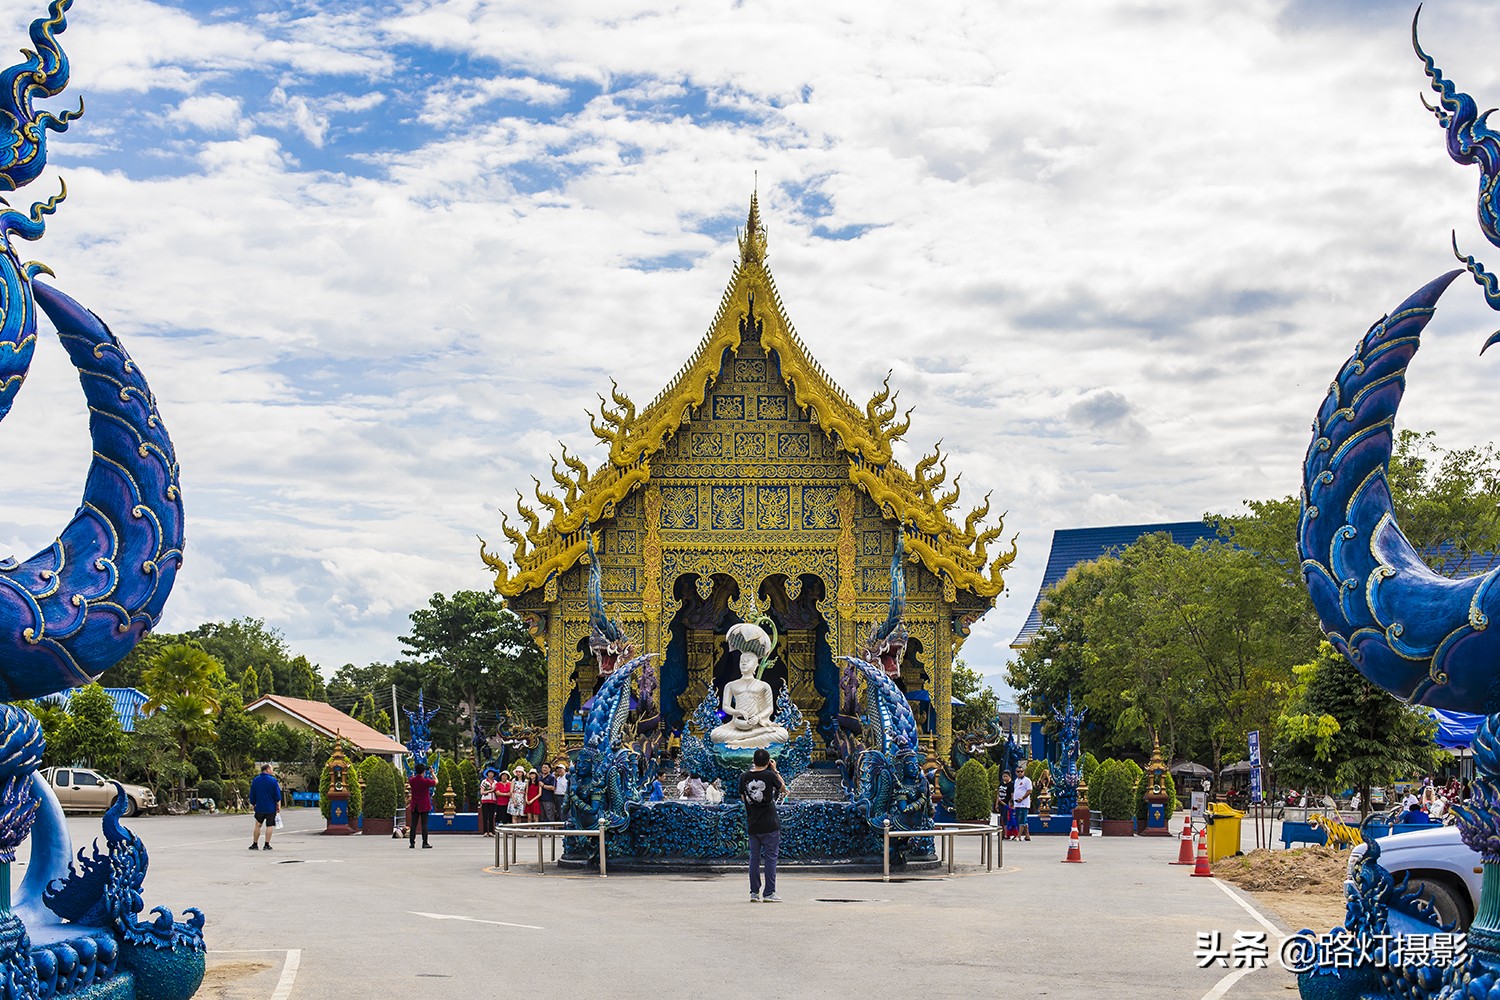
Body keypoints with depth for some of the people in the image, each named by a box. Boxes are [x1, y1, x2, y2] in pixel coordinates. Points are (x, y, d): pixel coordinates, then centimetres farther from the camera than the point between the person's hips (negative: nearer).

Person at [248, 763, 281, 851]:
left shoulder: (255, 780, 2)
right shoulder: (273, 780, -9)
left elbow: (252, 794, 8)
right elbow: (277, 794, -8)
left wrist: (252, 804, 20)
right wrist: (278, 805, 1)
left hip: (259, 808, 3)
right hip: (271, 808, -3)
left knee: (258, 825, 11)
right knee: (269, 826, 2)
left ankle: (255, 844, 12)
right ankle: (267, 845, -1)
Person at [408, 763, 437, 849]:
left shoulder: (412, 780, -3)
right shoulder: (426, 781, -14)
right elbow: (436, 782, 3)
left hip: (414, 806, 4)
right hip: (424, 806, -4)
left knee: (413, 824, 7)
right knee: (424, 825, -1)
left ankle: (412, 843, 6)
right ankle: (424, 843, -1)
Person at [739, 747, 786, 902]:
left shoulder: (744, 777, 0)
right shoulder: (770, 775, -11)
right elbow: (783, 789, 6)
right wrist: (775, 770, 13)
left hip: (752, 825, 4)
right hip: (770, 825, -4)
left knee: (754, 858, 10)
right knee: (770, 857, 1)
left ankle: (754, 893, 11)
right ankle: (769, 893, 0)